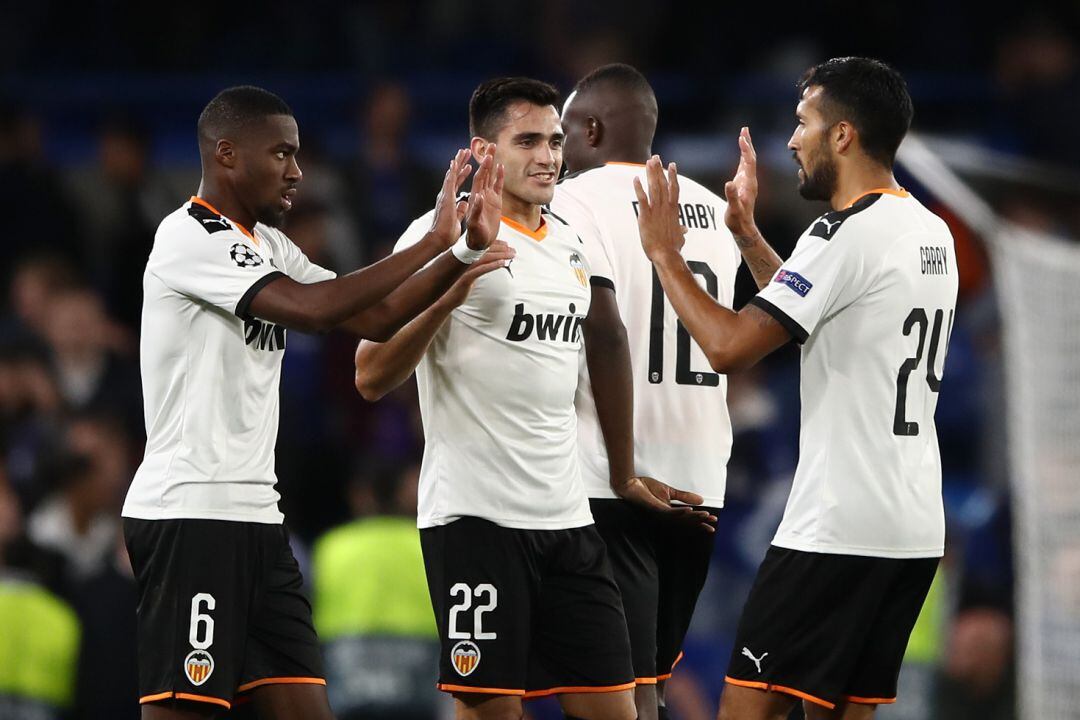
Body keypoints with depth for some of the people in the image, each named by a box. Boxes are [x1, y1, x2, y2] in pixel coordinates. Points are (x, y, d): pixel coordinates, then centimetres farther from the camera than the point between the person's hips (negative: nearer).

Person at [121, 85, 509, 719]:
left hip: (255, 513, 9)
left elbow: (375, 317, 14)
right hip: (189, 511, -9)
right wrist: (433, 243, -17)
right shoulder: (189, 238, -12)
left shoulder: (269, 245, 17)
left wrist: (467, 247, 2)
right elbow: (313, 308, -22)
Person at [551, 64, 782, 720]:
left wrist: (622, 466, -16)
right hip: (700, 481, 7)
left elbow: (606, 333, -17)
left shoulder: (577, 200, -7)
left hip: (612, 489, -6)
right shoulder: (711, 207, 14)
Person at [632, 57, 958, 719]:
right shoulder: (933, 233, 14)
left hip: (840, 527, -9)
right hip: (916, 529, 9)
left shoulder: (848, 235, -15)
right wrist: (747, 233, 31)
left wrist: (666, 255, -6)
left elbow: (729, 346, -19)